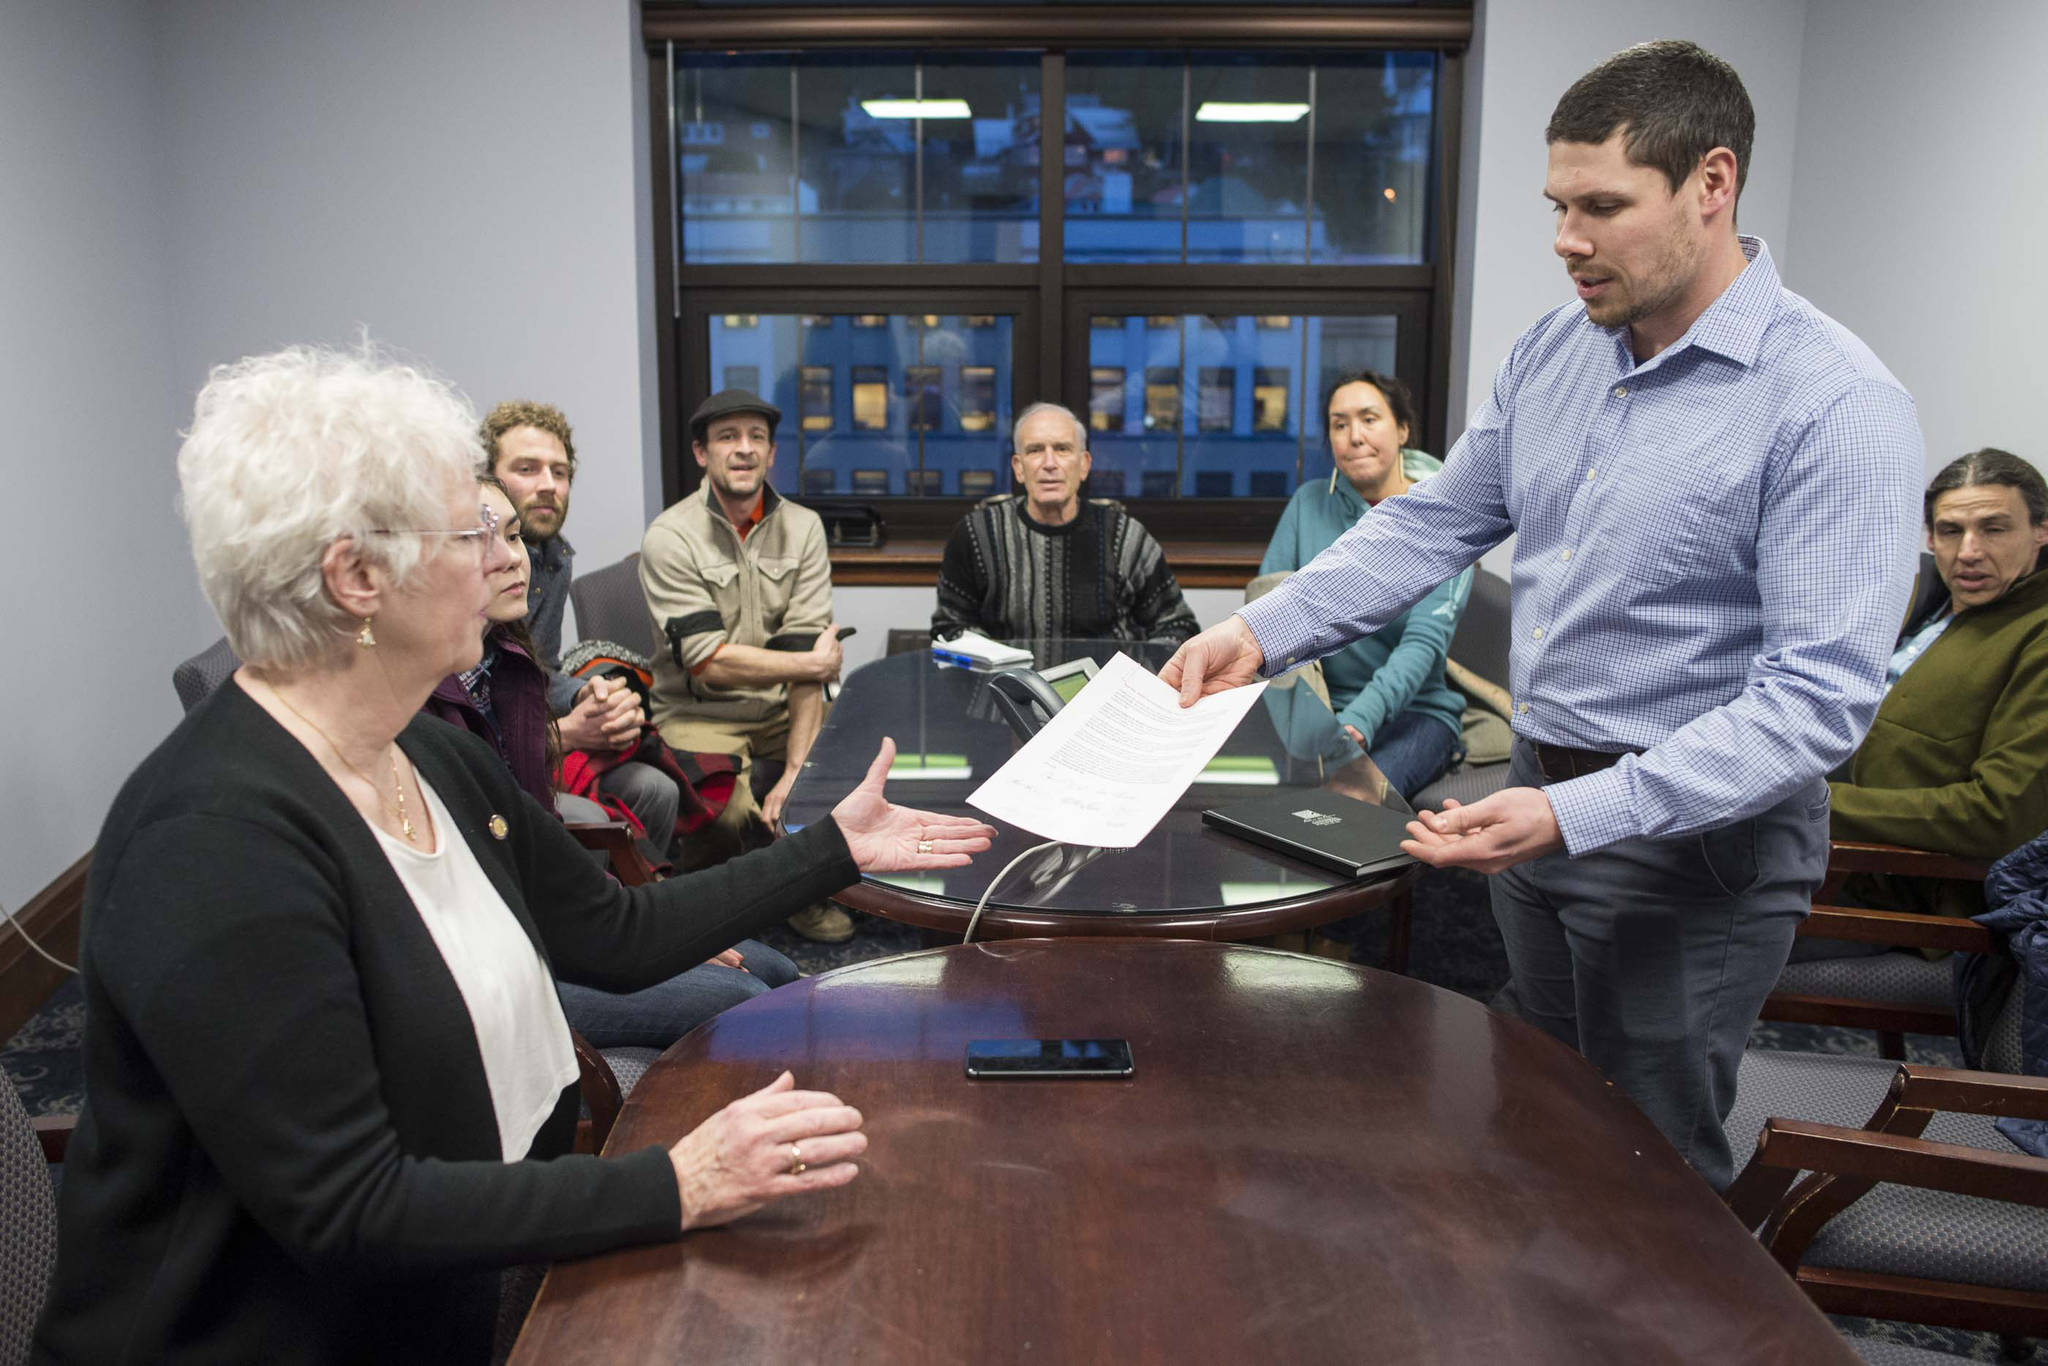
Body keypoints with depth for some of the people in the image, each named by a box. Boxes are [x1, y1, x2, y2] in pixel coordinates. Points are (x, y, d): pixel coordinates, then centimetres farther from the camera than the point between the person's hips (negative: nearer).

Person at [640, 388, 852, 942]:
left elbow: (805, 652, -8)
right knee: (734, 811, -32)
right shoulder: (670, 538, -9)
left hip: (785, 708, 4)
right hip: (700, 714, -4)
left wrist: (797, 768, -19)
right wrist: (817, 663, -11)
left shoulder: (802, 528, 2)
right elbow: (707, 662, -16)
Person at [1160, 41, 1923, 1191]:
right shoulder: (1556, 350, 2)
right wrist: (1260, 632, -8)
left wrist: (1581, 814, -33)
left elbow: (1819, 695, -25)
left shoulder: (1837, 405, -21)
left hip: (1699, 840, -7)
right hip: (1540, 807, 7)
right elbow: (1432, 522, 6)